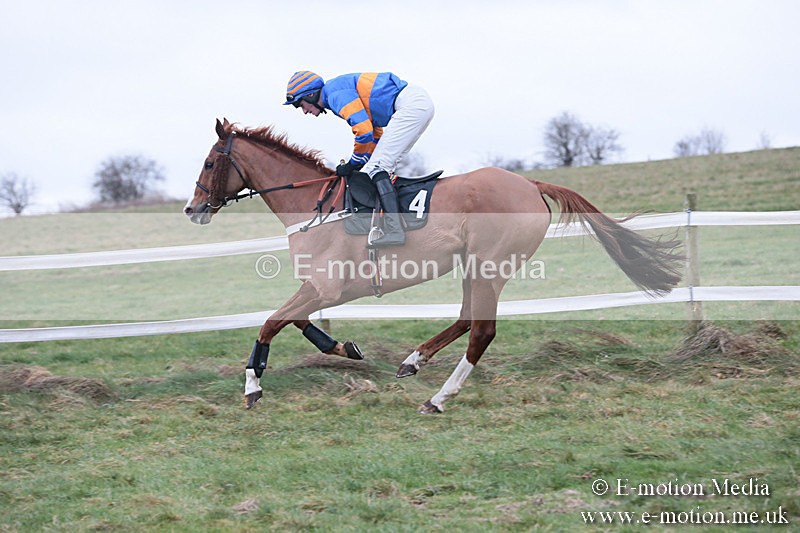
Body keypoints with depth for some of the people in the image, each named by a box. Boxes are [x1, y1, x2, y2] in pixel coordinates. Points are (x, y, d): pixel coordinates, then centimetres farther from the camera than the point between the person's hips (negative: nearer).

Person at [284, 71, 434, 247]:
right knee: (385, 166, 14)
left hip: (410, 105, -11)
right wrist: (363, 162, 19)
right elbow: (375, 132, 27)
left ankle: (394, 230, -24)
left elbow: (363, 131, -17)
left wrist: (353, 164, -3)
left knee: (377, 166, -14)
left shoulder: (335, 92, -10)